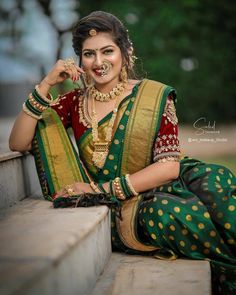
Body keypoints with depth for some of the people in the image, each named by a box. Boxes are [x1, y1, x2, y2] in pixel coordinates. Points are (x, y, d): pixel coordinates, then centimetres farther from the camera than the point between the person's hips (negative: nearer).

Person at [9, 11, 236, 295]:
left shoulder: (153, 96, 1)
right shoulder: (74, 102, 9)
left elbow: (169, 166, -8)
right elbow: (18, 143, 3)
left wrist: (103, 189, -15)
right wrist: (44, 86, -6)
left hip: (153, 191, 0)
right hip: (109, 209, 1)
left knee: (212, 180, -32)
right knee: (168, 212, -33)